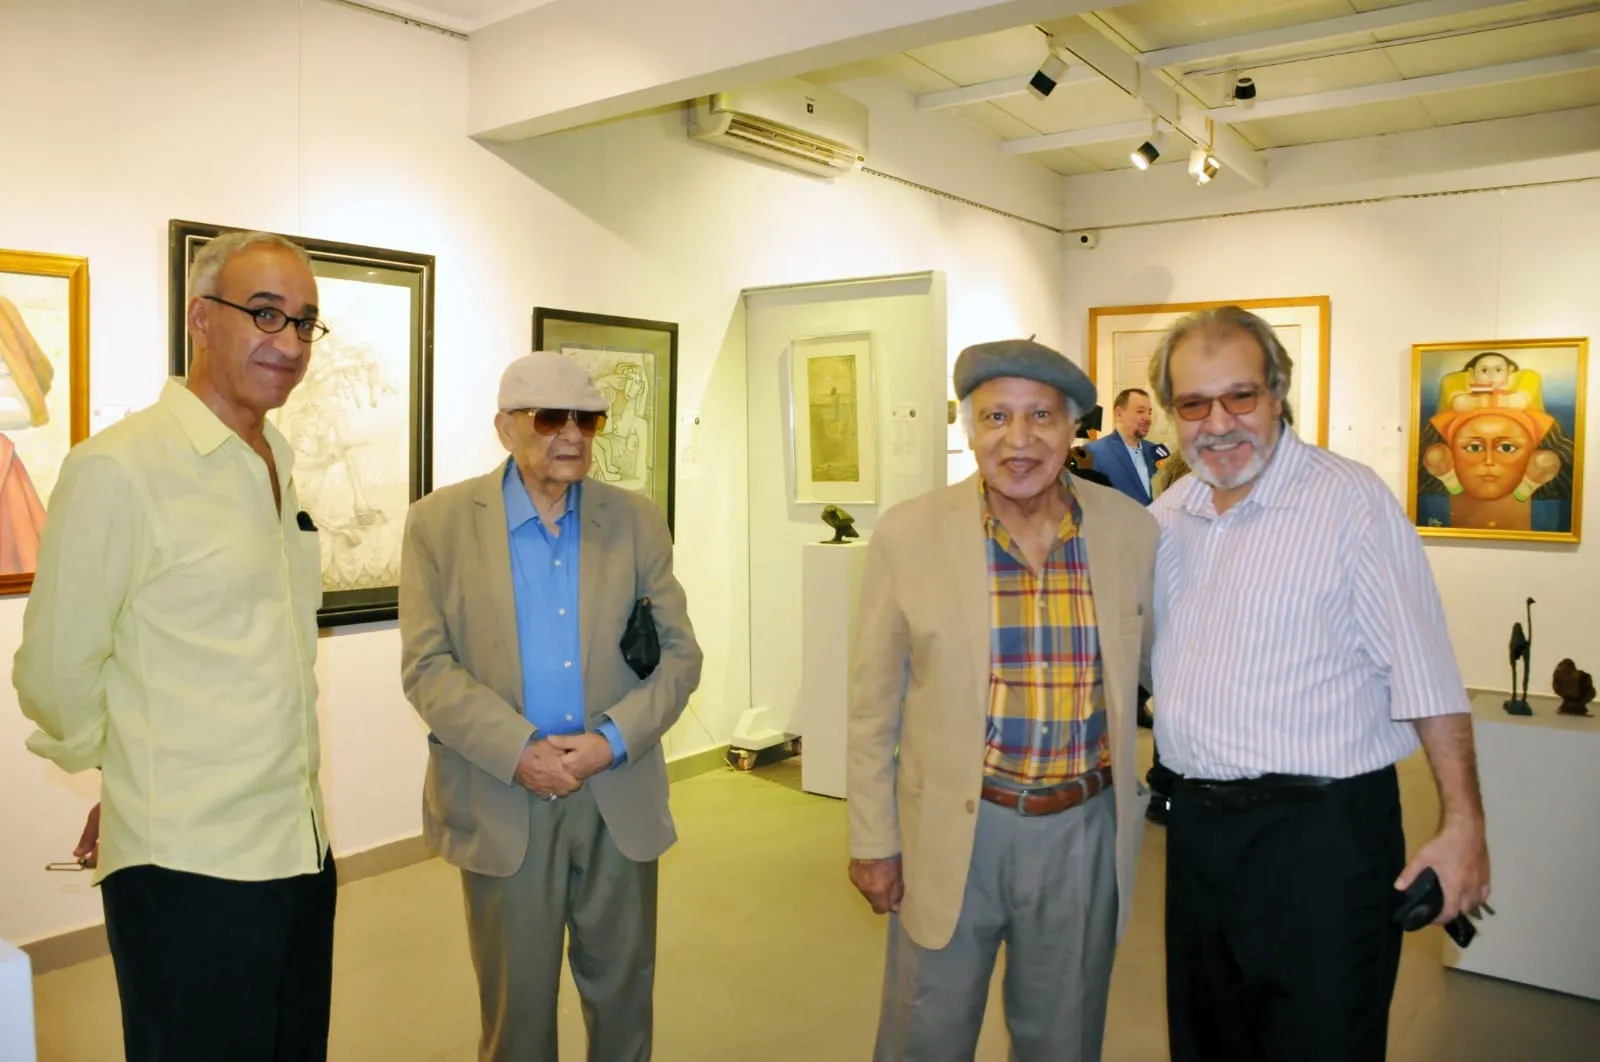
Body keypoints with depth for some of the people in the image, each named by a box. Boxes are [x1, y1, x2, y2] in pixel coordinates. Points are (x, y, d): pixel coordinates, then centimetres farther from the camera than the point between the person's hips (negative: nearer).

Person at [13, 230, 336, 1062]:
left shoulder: (279, 466, 10)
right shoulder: (119, 467, -13)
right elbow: (54, 672, -9)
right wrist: (133, 778, 6)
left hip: (299, 845, 7)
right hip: (187, 867, -6)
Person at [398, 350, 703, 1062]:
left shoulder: (638, 521, 2)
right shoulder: (439, 523, -3)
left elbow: (679, 655, 1)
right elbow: (427, 667, -7)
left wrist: (612, 741, -14)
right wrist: (519, 751, -17)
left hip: (621, 796, 2)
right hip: (501, 799, -1)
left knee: (623, 994, 15)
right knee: (517, 1002, 14)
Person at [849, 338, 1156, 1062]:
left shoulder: (1132, 530, -5)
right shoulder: (909, 533, -10)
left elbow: (1157, 666, 10)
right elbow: (874, 705, -4)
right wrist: (872, 840, -1)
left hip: (1085, 832, 2)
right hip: (952, 832, -1)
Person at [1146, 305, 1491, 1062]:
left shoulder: (1352, 501, -13)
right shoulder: (1164, 517, 6)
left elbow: (1426, 677, -14)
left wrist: (1463, 823, -16)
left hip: (1322, 830, -6)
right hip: (1196, 824, 6)